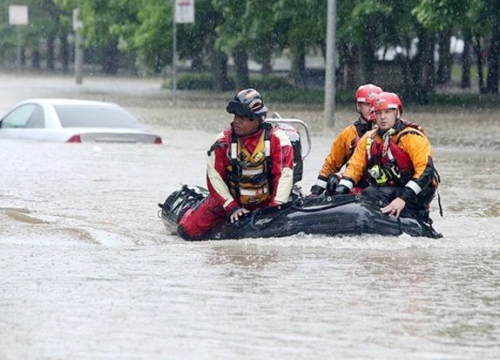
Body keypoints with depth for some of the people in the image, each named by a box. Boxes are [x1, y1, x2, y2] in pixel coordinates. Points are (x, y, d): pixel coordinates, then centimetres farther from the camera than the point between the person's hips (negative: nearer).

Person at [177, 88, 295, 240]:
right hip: (230, 199, -1)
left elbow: (284, 173, -16)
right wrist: (231, 207, -19)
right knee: (188, 230, -10)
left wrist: (275, 207, -24)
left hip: (266, 202, 1)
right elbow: (214, 177, -10)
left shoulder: (276, 138, -13)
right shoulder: (224, 141, -9)